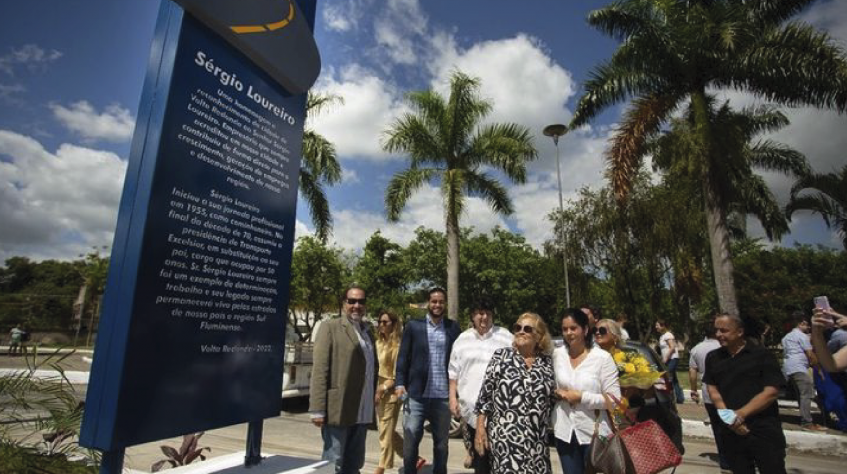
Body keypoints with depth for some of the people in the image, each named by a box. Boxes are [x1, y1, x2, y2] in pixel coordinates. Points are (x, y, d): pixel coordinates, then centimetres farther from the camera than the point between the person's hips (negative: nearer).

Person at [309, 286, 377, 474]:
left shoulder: (367, 331, 14)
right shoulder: (330, 327, -5)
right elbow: (319, 370, -11)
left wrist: (371, 407, 15)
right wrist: (318, 409, -16)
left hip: (361, 413, 7)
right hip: (338, 410, -6)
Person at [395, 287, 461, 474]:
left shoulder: (453, 328, 5)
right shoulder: (413, 326, 3)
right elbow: (403, 357, 2)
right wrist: (400, 383, -7)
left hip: (443, 396, 1)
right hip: (416, 394, -1)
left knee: (441, 443, 14)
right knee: (410, 442, 6)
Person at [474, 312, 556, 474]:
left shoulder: (547, 362, 5)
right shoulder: (501, 356, -3)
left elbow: (552, 398, 13)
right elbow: (485, 394, -4)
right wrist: (480, 428, -7)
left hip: (537, 439, 3)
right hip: (505, 435, -3)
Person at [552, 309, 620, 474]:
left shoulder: (603, 357, -11)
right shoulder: (557, 354, 0)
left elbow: (614, 399, -13)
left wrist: (581, 397, -19)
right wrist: (557, 392, -7)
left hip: (594, 433, -3)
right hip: (564, 432, 3)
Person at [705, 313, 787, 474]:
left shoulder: (761, 354, -5)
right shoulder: (713, 358, 7)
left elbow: (771, 392, -11)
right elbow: (712, 390, 6)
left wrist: (740, 414, -16)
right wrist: (728, 416, -10)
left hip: (763, 430, -4)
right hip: (731, 430, 4)